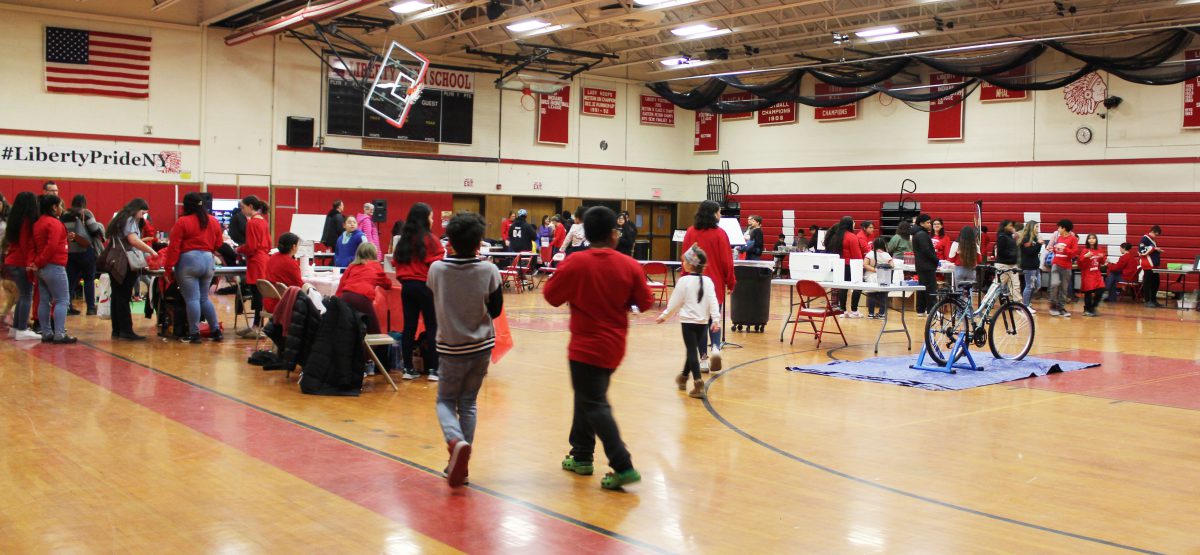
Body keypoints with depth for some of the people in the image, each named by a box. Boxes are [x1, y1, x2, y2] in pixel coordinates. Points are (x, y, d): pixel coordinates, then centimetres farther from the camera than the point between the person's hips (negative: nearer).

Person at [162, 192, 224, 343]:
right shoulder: (213, 221, 9)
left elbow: (174, 247, -9)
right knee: (204, 298, 15)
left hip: (188, 262, -6)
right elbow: (218, 244, 15)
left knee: (192, 299, -1)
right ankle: (216, 331, 12)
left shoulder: (182, 222, -8)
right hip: (208, 261, 6)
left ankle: (194, 333, 2)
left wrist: (168, 267, -5)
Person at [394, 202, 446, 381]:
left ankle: (408, 368, 11)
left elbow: (396, 262, 11)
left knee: (409, 327, 8)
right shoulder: (430, 240, -10)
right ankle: (433, 369, 0)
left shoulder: (403, 240, 7)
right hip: (426, 287, -6)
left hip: (407, 287, 6)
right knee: (432, 327, 2)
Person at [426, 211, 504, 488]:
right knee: (468, 402, 15)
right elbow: (495, 310, -3)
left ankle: (455, 440, -16)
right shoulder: (489, 271, -13)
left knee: (446, 400, 15)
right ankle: (460, 465, 14)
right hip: (482, 346, 1)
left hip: (451, 347, -1)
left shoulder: (436, 269, -11)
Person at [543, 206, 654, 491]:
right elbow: (645, 302, 0)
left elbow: (552, 296, -7)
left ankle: (623, 467, -11)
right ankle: (581, 456, 32)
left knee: (594, 406, -2)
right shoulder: (630, 266, -7)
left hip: (586, 346, -5)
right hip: (613, 346, 5)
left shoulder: (575, 263, -14)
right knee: (588, 398, 22)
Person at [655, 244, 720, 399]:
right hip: (703, 321, 5)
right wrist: (716, 319, -6)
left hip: (688, 321, -5)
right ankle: (684, 378, 37)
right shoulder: (708, 281, 1)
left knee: (692, 351, -3)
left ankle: (698, 384, -15)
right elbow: (713, 302, -5)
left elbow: (675, 301, -4)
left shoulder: (684, 281, -10)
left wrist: (664, 315, 7)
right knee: (693, 349, 19)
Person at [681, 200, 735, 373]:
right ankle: (715, 347, -13)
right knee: (714, 319, 11)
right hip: (716, 284, -2)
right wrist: (731, 282, 3)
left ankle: (704, 358, 7)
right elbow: (726, 261, -8)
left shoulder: (690, 233, 0)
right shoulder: (719, 234, -9)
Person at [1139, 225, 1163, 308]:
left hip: (1154, 265, 10)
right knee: (1147, 284, -3)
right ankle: (1148, 301, 1)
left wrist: (1158, 251, 11)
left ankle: (1153, 300, 20)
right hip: (1148, 266, -10)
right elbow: (1141, 250, -21)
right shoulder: (1144, 239, -10)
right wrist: (1153, 248, -20)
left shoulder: (1153, 240, 20)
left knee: (1155, 283, 12)